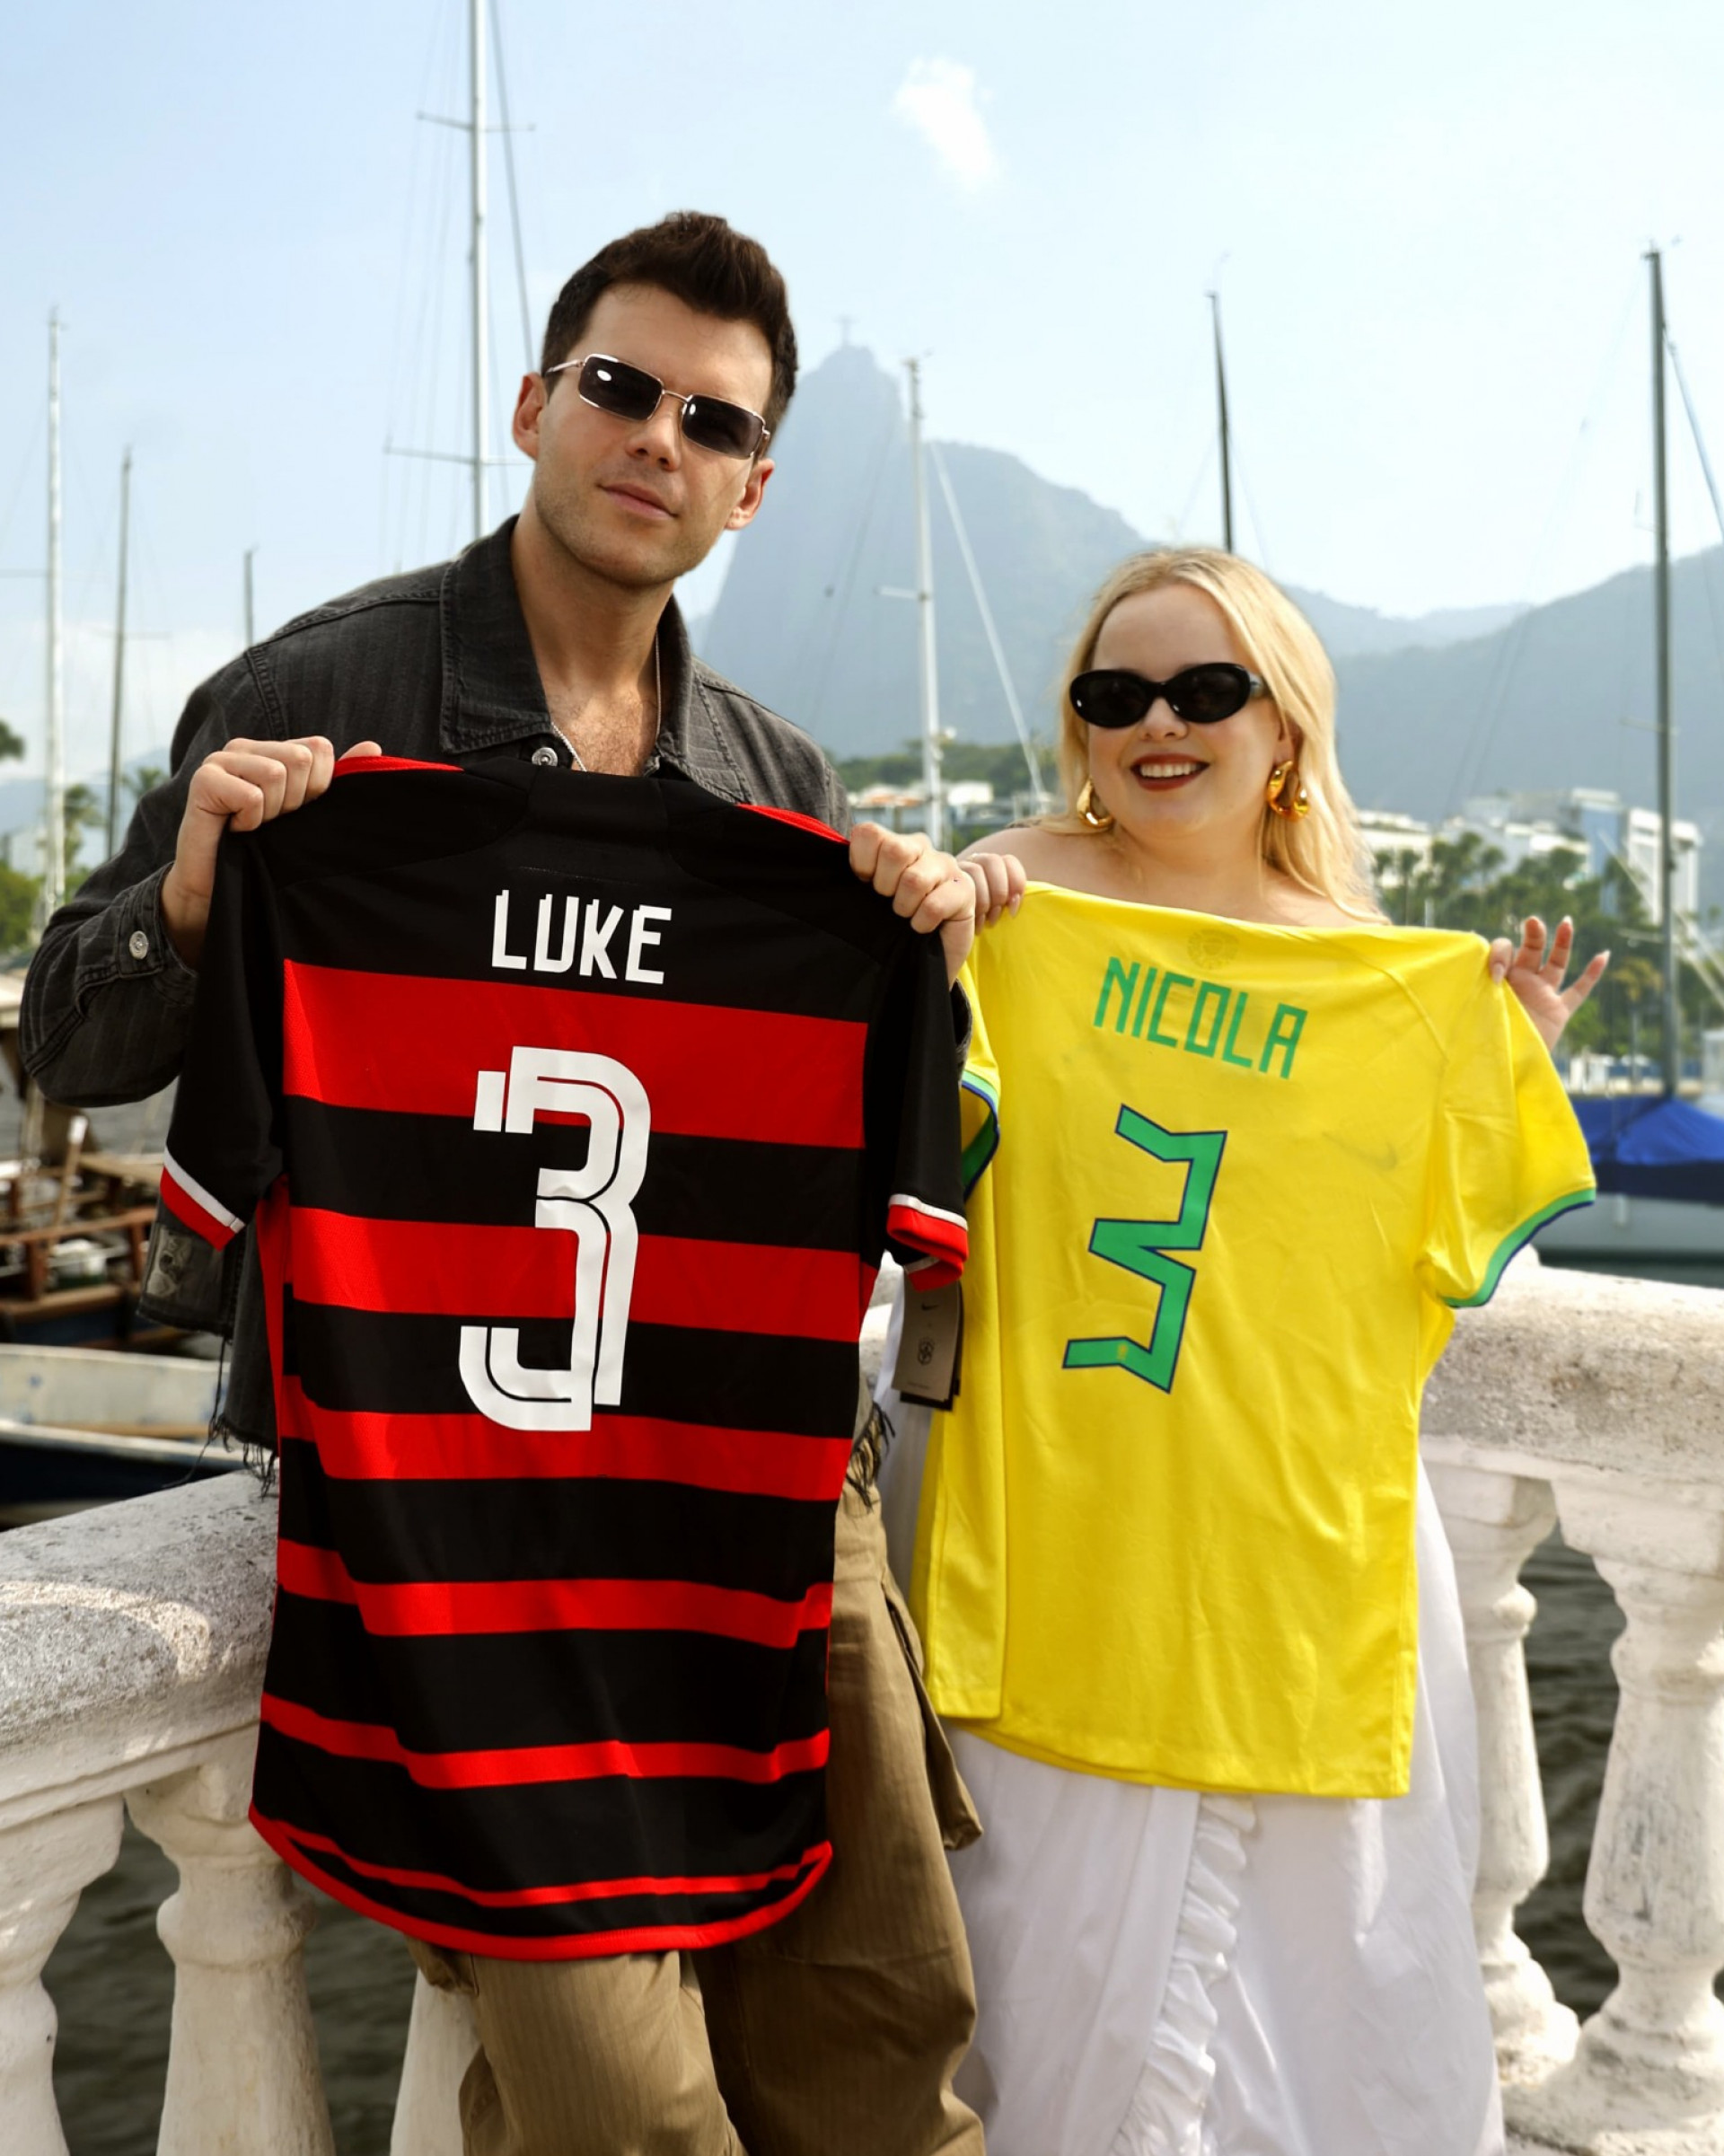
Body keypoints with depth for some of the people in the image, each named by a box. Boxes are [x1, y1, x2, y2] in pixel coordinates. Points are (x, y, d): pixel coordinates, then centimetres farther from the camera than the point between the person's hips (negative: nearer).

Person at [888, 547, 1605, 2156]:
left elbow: (1431, 1261, 12)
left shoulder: (1390, 978, 6)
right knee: (1074, 1924, 3)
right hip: (1054, 1528, -2)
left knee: (1324, 1939, 11)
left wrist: (1513, 1069, 1)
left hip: (1300, 1536, 3)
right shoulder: (1014, 897, -2)